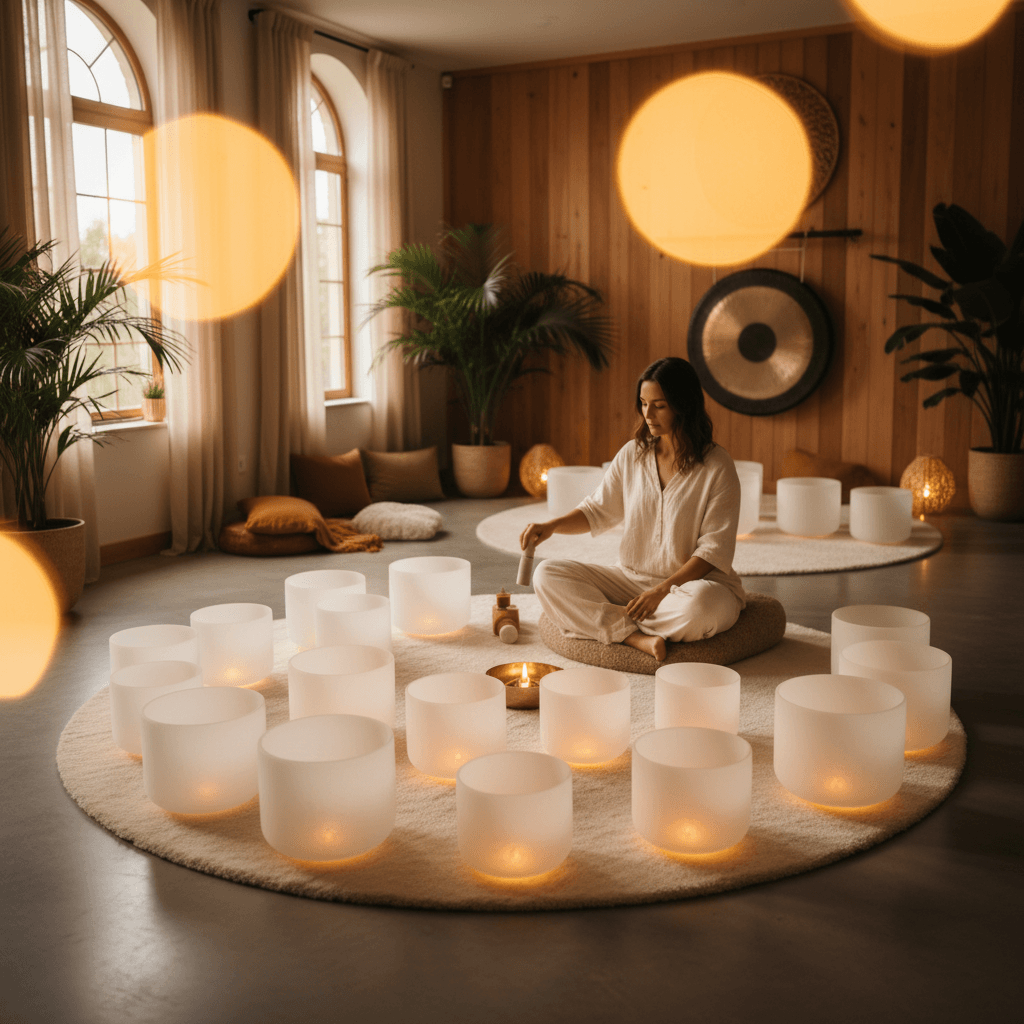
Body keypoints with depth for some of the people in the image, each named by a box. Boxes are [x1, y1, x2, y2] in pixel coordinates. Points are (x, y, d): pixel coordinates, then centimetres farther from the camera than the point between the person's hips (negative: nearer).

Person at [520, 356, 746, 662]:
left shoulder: (717, 465, -10)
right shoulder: (632, 454, 4)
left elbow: (715, 548, -13)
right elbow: (598, 510, 13)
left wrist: (663, 590, -22)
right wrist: (552, 525, -6)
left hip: (694, 580, -4)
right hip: (630, 578, 5)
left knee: (701, 605, -42)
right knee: (547, 575, -14)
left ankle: (612, 620, -18)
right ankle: (635, 637, -28)